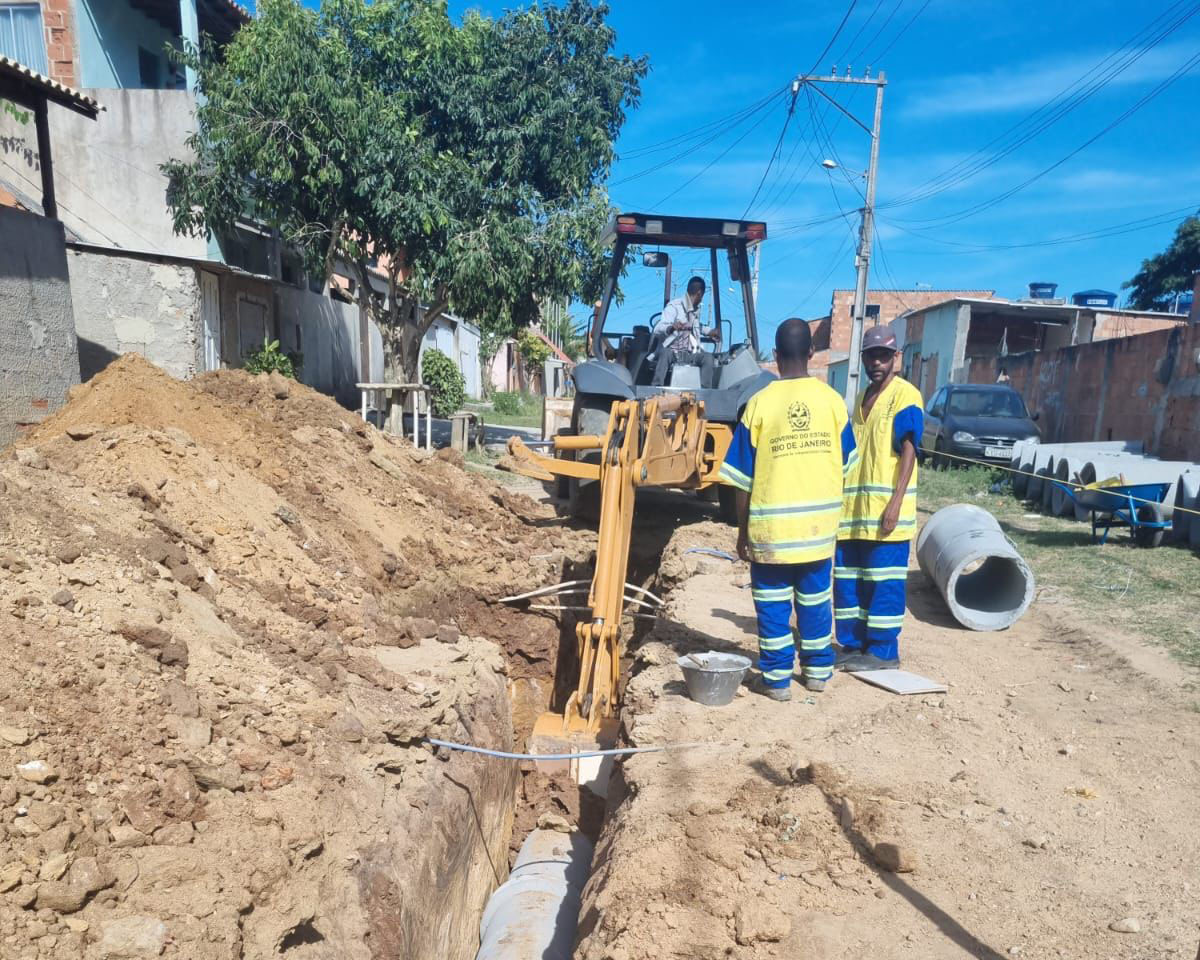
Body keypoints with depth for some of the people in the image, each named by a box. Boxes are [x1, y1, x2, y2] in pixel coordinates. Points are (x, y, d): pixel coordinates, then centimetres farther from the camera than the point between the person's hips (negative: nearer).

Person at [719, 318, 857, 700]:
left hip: (771, 526, -3)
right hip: (820, 524, 3)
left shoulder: (760, 403, -9)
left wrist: (743, 530, 3)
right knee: (815, 599, 17)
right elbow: (844, 464, 8)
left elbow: (743, 479, -7)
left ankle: (777, 679, 16)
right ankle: (818, 671, 31)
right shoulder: (832, 400, -2)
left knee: (773, 603, 9)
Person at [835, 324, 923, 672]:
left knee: (884, 581, -1)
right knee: (847, 578, 11)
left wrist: (895, 502, -19)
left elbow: (908, 451, -12)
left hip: (884, 508, -8)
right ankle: (853, 644, 22)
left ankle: (883, 650, 10)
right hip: (853, 507, 8)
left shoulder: (905, 395, -6)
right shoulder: (862, 398, 17)